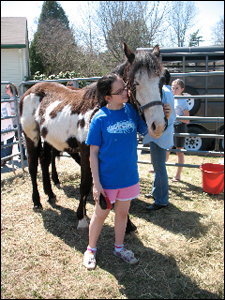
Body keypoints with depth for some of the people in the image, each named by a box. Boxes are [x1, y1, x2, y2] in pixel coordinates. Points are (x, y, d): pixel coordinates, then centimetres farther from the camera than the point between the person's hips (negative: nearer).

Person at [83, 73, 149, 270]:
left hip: (129, 176, 3)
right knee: (100, 215, 14)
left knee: (122, 213, 20)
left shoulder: (132, 111, -5)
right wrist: (96, 183, -14)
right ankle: (91, 249, 38)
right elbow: (93, 153, -11)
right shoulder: (100, 118, -14)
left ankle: (119, 247, 43)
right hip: (107, 178, -3)